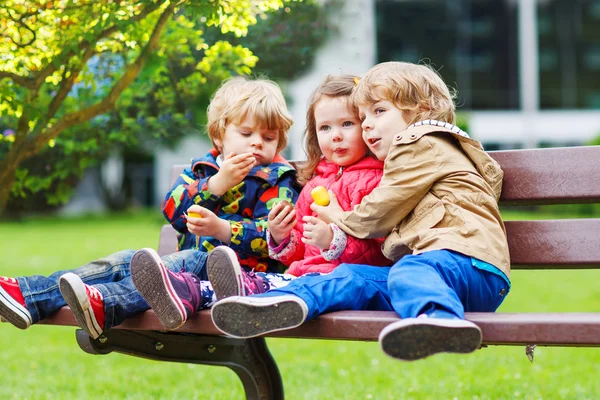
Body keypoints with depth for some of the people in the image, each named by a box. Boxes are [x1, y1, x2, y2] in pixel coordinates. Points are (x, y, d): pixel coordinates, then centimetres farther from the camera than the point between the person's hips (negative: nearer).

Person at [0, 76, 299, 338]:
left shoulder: (278, 181, 4)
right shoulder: (200, 169, 18)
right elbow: (172, 211, 1)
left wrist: (222, 229, -27)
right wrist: (216, 184, -12)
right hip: (190, 259, 6)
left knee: (181, 263, -34)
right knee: (124, 261, -12)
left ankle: (104, 304, -60)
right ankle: (28, 294, -25)